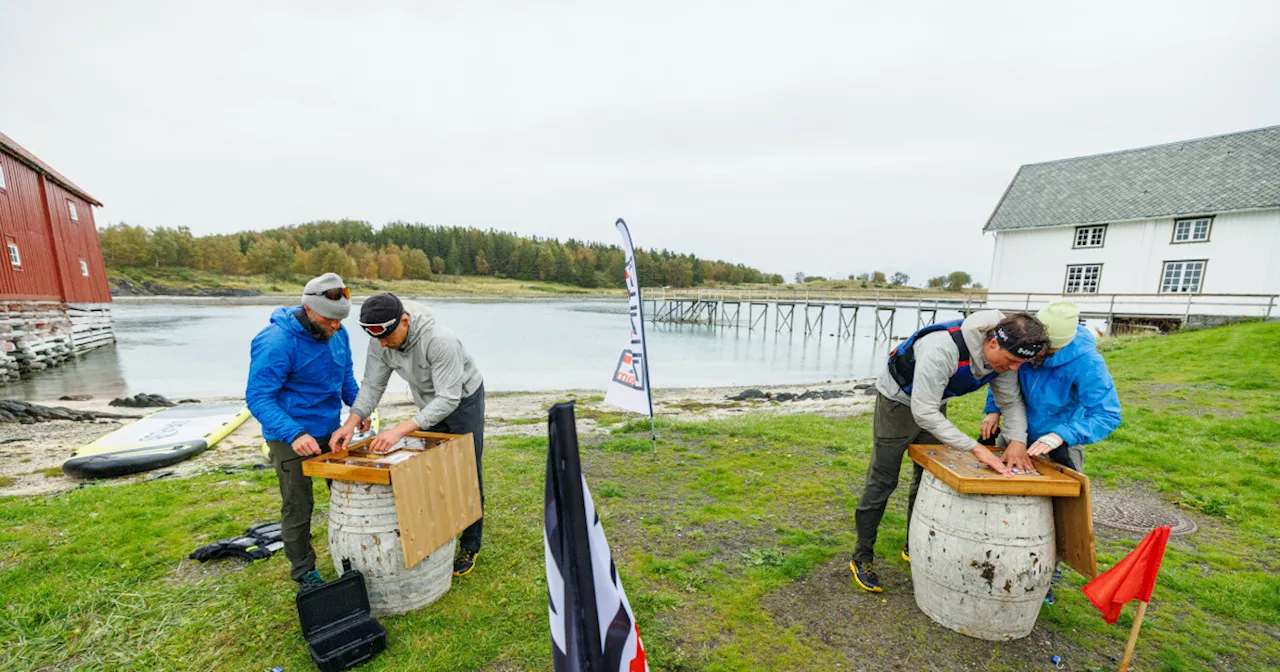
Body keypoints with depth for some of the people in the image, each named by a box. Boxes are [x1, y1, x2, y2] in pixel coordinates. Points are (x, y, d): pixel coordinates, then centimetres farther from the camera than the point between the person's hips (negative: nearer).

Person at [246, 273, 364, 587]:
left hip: (330, 430, 7)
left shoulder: (337, 334, -3)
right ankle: (303, 571, 28)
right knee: (298, 505, 7)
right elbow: (258, 397, -24)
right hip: (291, 438, -6)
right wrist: (294, 434, -35)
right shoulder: (276, 343, -24)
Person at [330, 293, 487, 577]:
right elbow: (372, 385, -11)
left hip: (464, 400, -6)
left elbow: (449, 399, -39)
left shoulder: (440, 340, -39)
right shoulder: (380, 341, -18)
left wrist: (400, 430, -45)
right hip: (430, 404, 6)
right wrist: (351, 422, -27)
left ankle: (470, 547, 16)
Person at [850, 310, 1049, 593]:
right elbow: (924, 413, -36)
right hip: (898, 402, -7)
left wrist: (1017, 441, -19)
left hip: (933, 403, 7)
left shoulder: (1003, 354, -15)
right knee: (882, 482, -3)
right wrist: (975, 448, -35)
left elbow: (1012, 400, -2)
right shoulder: (942, 349, -40)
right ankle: (861, 558, 10)